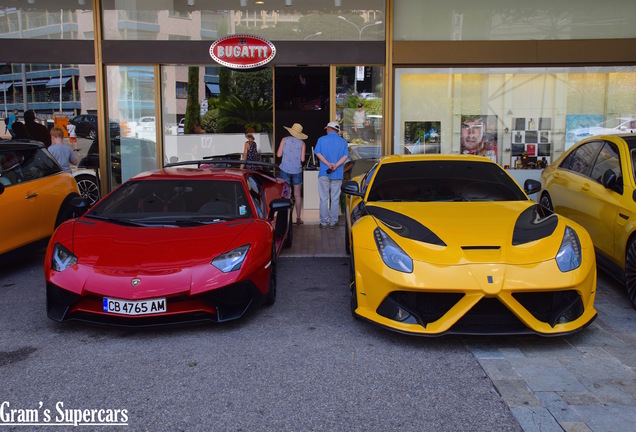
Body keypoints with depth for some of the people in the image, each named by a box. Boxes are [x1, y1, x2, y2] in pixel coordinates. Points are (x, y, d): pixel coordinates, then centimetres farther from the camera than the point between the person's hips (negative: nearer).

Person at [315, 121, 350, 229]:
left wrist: (328, 164, -14)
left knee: (324, 199, 5)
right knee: (335, 199, 7)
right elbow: (345, 156, -7)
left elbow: (318, 153, -9)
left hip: (324, 173, -1)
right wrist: (336, 165, -15)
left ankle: (324, 222, 7)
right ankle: (333, 222, 10)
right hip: (337, 174, 1)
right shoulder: (343, 142, 6)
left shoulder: (321, 140, 2)